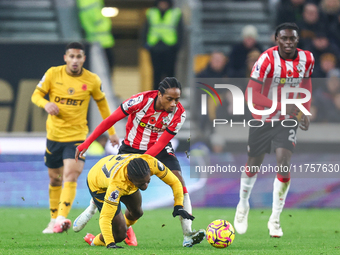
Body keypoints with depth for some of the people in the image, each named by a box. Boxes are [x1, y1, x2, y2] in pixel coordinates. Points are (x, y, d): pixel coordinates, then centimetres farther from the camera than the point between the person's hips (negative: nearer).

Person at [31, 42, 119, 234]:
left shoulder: (92, 80, -4)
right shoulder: (53, 74, -3)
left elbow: (102, 103, 11)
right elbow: (36, 95, 3)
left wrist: (111, 132, 13)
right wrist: (46, 104, -21)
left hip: (77, 136, -2)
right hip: (54, 135, 2)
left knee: (70, 176, -20)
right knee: (55, 179, 11)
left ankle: (62, 218, -30)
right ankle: (54, 219, 25)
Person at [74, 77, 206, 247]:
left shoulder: (178, 113, -23)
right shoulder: (141, 100, -27)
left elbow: (160, 144, -20)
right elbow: (111, 120, -17)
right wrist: (87, 143, -16)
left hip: (159, 149, 0)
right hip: (131, 146, 0)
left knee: (179, 181, -19)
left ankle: (188, 235, -22)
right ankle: (90, 211, 30)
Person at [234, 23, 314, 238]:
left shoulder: (307, 59, -10)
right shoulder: (267, 60, -24)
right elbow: (251, 94, -28)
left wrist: (305, 112, 0)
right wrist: (281, 106, -36)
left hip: (288, 119, 2)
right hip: (263, 119, -2)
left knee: (284, 165, -13)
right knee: (253, 166, 11)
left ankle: (275, 219, -2)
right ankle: (243, 205, 40)